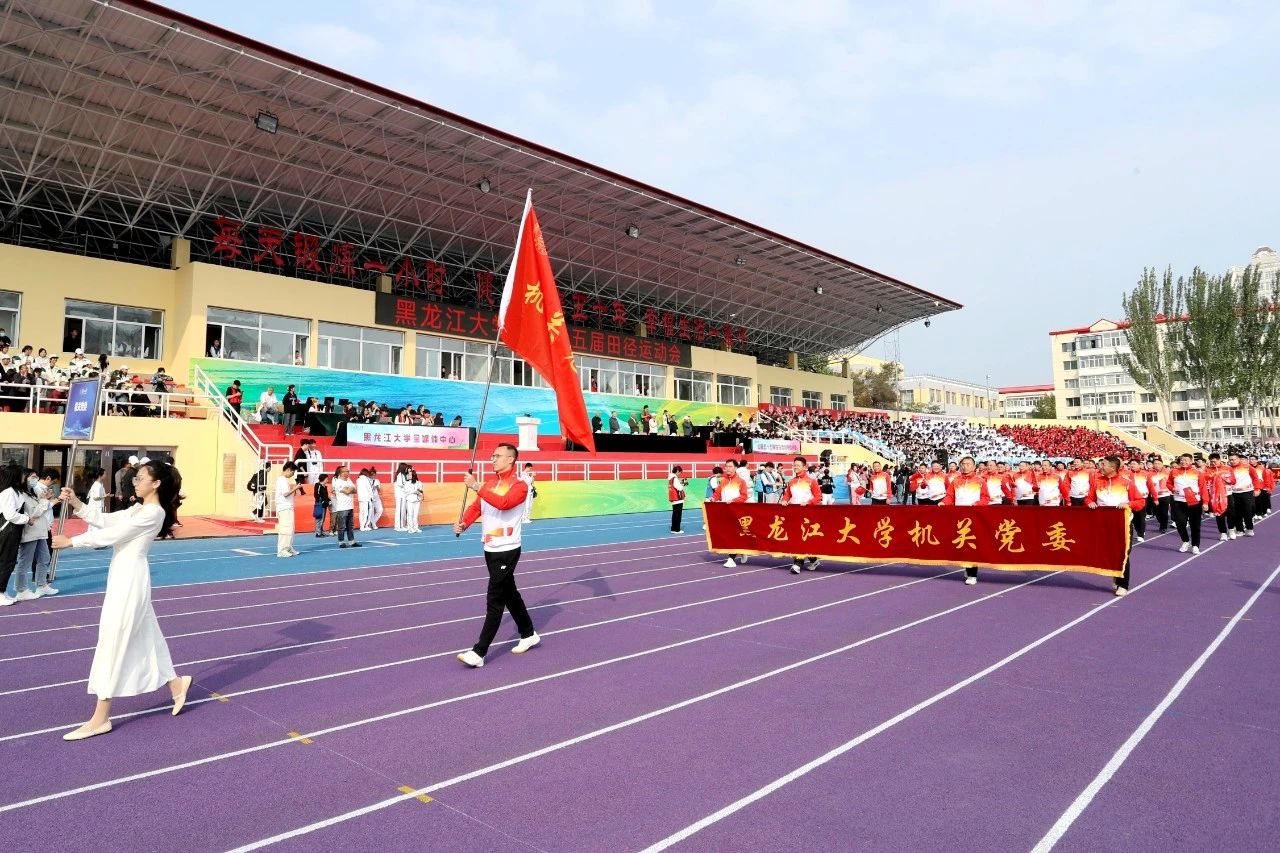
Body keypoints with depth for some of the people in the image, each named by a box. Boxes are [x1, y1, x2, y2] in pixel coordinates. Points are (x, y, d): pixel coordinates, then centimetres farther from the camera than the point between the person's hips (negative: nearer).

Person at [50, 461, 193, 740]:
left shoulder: (153, 512, -17)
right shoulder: (138, 509, 14)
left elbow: (111, 535, -18)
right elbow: (104, 520, 9)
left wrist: (71, 541, -12)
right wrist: (76, 504, -4)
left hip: (131, 578, -10)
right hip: (122, 576, 10)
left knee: (112, 643, -4)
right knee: (143, 638, 17)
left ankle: (100, 719, 4)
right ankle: (176, 684, 31)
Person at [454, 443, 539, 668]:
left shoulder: (519, 485, -12)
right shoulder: (489, 483, 12)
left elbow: (503, 503, -31)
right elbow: (476, 506, 7)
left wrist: (476, 487, -33)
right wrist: (463, 523, -12)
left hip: (506, 551, -8)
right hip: (491, 549, 8)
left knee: (494, 601, -7)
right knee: (510, 594, 18)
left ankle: (478, 653, -6)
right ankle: (529, 635, 34)